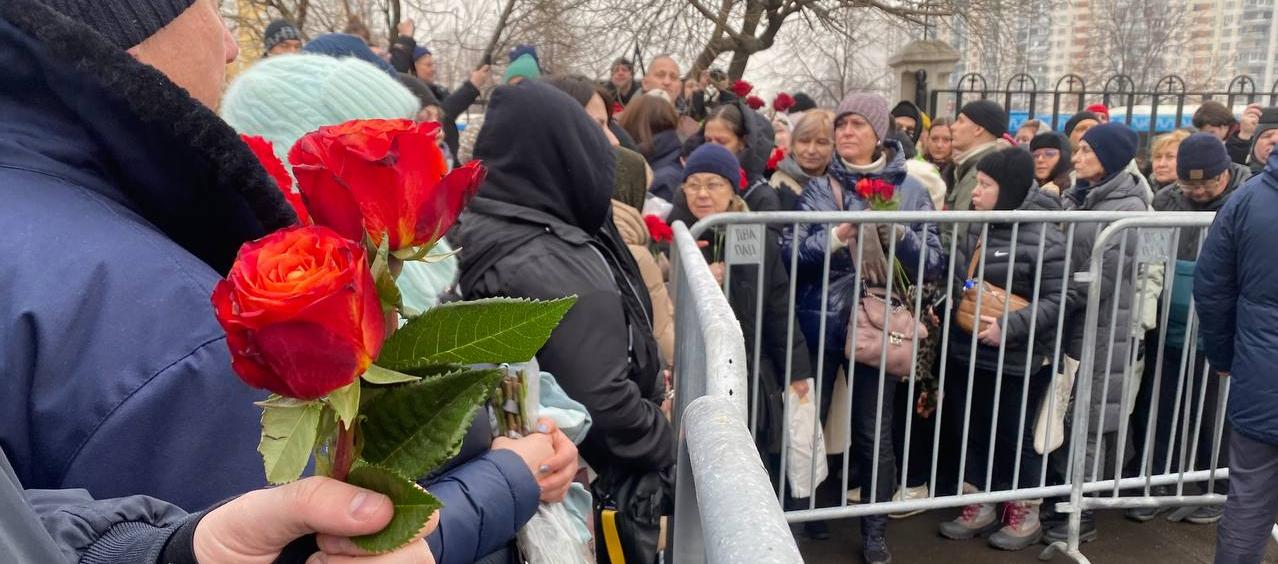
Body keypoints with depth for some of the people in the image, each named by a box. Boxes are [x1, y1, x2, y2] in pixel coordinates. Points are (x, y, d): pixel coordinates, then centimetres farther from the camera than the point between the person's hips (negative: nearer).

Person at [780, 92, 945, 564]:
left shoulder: (909, 189, 3)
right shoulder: (817, 186, 2)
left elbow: (934, 262, -1)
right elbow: (788, 251, -8)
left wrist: (898, 235, -18)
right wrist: (838, 237, -22)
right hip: (819, 322, 0)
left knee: (874, 432, 7)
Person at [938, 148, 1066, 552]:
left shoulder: (1043, 238, -16)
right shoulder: (975, 227, 4)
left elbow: (1055, 301, -17)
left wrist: (1008, 327, -25)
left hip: (1017, 361, -7)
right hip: (968, 355, 7)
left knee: (1014, 436, 9)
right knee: (967, 432, 15)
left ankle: (1025, 516, 30)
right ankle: (979, 508, 33)